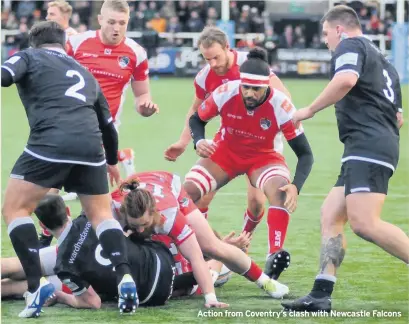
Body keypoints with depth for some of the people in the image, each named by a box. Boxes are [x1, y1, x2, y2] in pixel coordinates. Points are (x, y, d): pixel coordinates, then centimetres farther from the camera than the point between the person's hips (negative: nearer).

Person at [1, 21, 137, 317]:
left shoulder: (29, 57, 16)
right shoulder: (85, 73, 31)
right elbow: (108, 124, 38)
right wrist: (112, 162, 53)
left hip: (50, 143, -5)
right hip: (90, 146, 5)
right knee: (102, 215, 19)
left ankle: (37, 284, -7)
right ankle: (125, 277, 0)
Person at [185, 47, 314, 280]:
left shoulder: (281, 106, -30)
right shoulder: (225, 93, -25)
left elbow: (305, 154, -24)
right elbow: (197, 119, -4)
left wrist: (296, 187, -40)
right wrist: (199, 142, -26)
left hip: (264, 157, -2)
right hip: (225, 152, 2)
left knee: (280, 191, -34)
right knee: (187, 192, -17)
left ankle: (274, 258, -35)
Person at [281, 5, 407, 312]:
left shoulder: (351, 46, 1)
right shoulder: (383, 62, 28)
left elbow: (346, 79, -22)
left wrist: (309, 110, -13)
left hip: (367, 146, -10)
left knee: (364, 223, -20)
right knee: (330, 215, 7)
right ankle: (321, 295, 2)